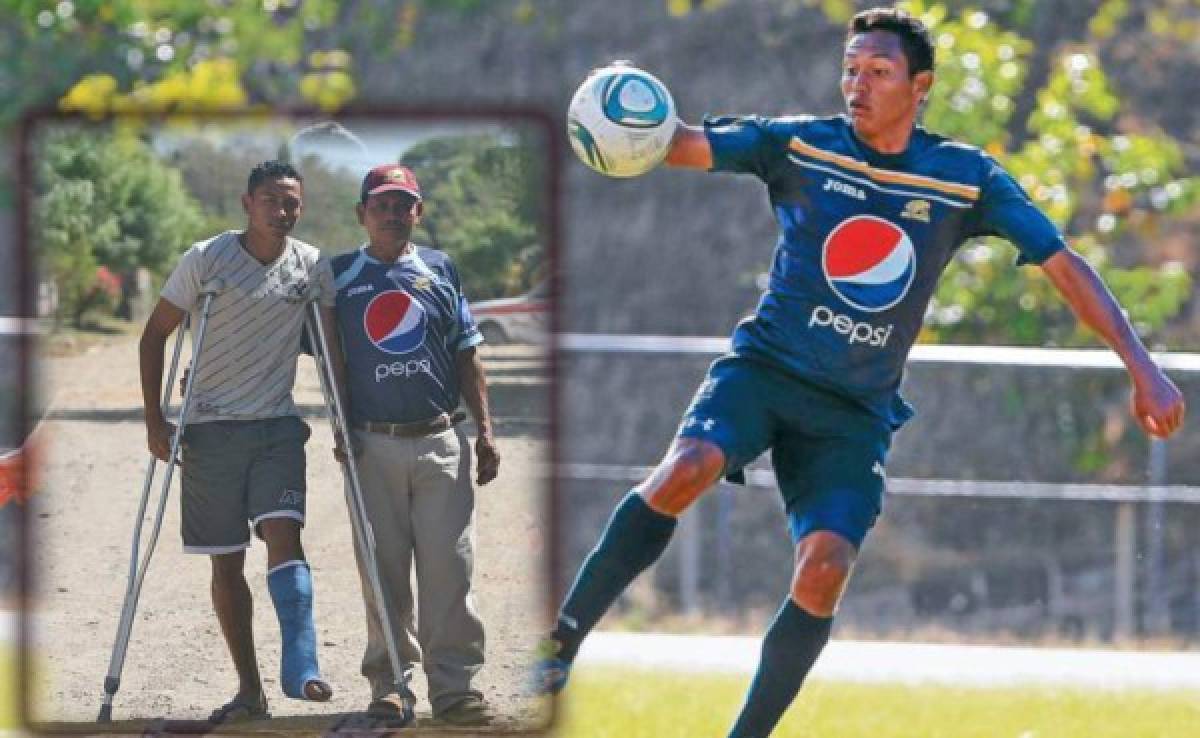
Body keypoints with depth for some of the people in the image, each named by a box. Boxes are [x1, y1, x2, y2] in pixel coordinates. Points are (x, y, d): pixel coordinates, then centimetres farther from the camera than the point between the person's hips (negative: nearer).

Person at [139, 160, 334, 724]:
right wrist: (154, 418, -5)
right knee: (227, 562, 3)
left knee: (283, 533, -19)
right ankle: (249, 689, 10)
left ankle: (300, 667, -28)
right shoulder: (207, 260, -6)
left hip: (278, 425, 1)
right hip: (212, 426, -1)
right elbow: (155, 335, 0)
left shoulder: (312, 266, 2)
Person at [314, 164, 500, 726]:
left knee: (449, 565, -5)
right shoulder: (338, 275, 8)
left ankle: (454, 684, -2)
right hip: (373, 446, -1)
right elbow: (331, 358, 7)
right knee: (383, 569, 0)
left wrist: (485, 429, 8)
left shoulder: (440, 270, 12)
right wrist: (340, 427, -3)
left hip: (441, 444, 1)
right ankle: (390, 684, 7)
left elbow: (467, 357, 14)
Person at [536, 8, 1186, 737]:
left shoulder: (968, 179, -1)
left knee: (825, 569, -18)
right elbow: (683, 144, -10)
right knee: (685, 469, -30)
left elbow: (1065, 265, 1)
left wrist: (1143, 366, -6)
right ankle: (562, 644, -26)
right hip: (765, 367, -1)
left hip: (856, 411, 1)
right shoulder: (799, 145, -3)